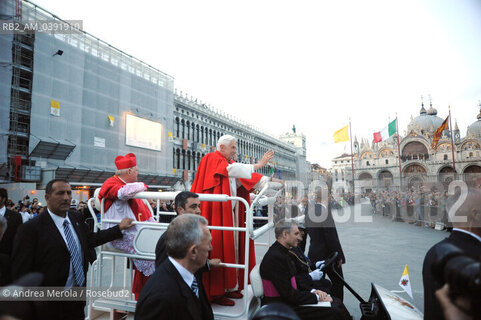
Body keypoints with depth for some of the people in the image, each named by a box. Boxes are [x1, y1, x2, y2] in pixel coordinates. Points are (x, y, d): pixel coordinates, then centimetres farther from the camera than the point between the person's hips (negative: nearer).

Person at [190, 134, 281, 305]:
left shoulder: (230, 163, 19)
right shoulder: (212, 159, -4)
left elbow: (247, 178, 8)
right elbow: (233, 170, -23)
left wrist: (268, 181, -5)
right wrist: (257, 165, -27)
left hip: (231, 213, 8)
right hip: (217, 213, -8)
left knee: (232, 247, 8)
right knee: (219, 248, -7)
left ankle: (230, 287, 18)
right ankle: (216, 292, 2)